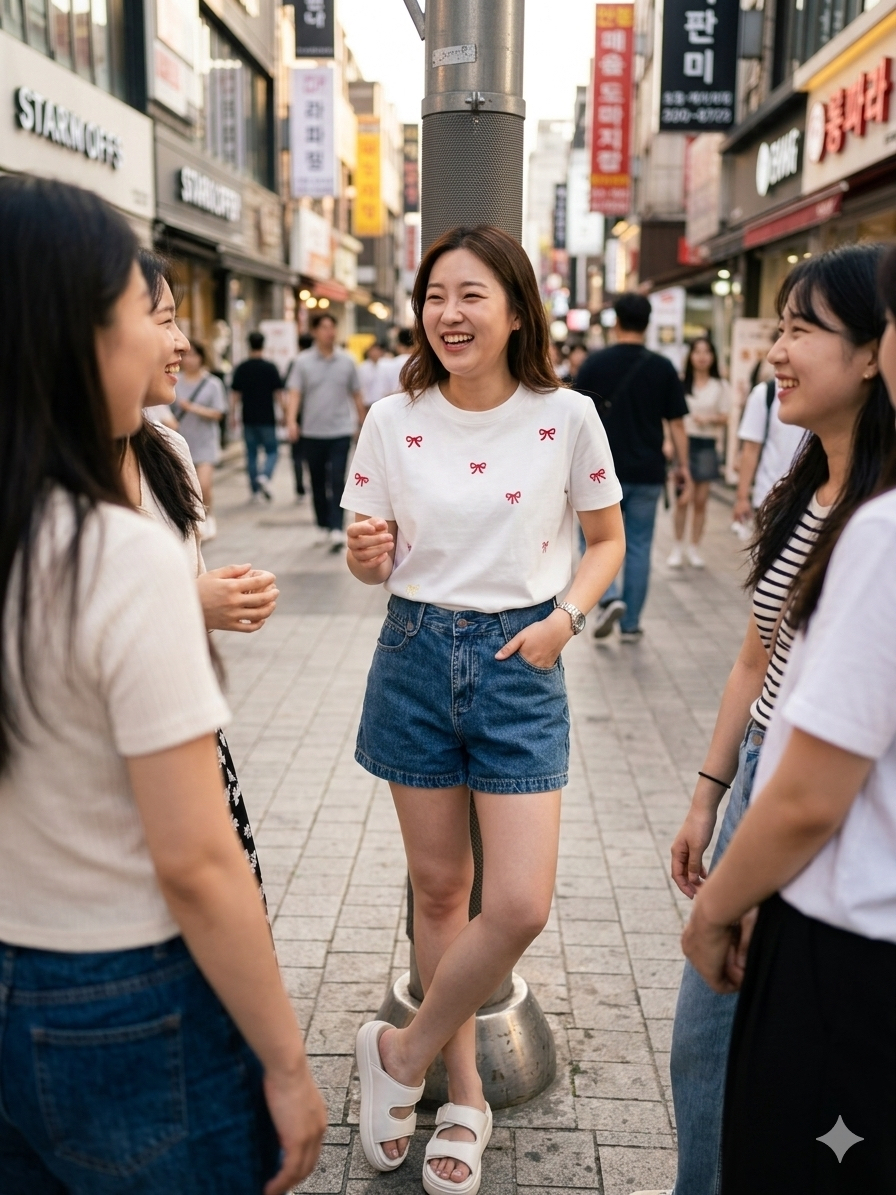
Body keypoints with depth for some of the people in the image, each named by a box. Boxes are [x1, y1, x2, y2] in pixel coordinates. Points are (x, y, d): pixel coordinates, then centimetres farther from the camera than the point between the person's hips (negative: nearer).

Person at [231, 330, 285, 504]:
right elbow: (278, 394, -4)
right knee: (272, 451, 7)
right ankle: (265, 476, -20)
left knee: (251, 454, 10)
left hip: (249, 418, 2)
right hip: (267, 418, -2)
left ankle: (256, 489, 12)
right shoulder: (270, 367, -7)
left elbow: (235, 394, 3)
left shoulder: (241, 368, 0)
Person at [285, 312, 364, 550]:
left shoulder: (347, 361, 4)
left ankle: (337, 529, -13)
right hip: (312, 432, 1)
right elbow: (294, 394, -8)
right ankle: (324, 527, 21)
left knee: (337, 481, -10)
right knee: (318, 482, 9)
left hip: (341, 432, -1)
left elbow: (356, 395, 11)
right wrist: (291, 421, -23)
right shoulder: (302, 362, 0)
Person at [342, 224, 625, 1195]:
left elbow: (606, 540, 6)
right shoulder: (393, 421, -2)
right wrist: (366, 555, -19)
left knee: (519, 906, -7)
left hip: (520, 665, -1)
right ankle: (464, 1095, 31)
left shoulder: (566, 416, -6)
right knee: (438, 888, 11)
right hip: (416, 656, 2)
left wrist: (566, 618, -11)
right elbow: (374, 562, 5)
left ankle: (402, 1054, 21)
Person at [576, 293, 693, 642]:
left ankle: (610, 597, -9)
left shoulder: (594, 362, -4)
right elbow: (676, 423, -1)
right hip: (648, 472, 1)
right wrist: (683, 466, 8)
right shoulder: (663, 367, -1)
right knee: (639, 546, 10)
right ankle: (631, 624, 13)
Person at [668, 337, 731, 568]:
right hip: (683, 442, -1)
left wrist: (709, 419, -16)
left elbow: (724, 419, 5)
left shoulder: (720, 386, 4)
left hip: (707, 445, 2)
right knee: (682, 499, -2)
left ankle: (694, 548, 16)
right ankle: (678, 547, 11)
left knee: (701, 501, 5)